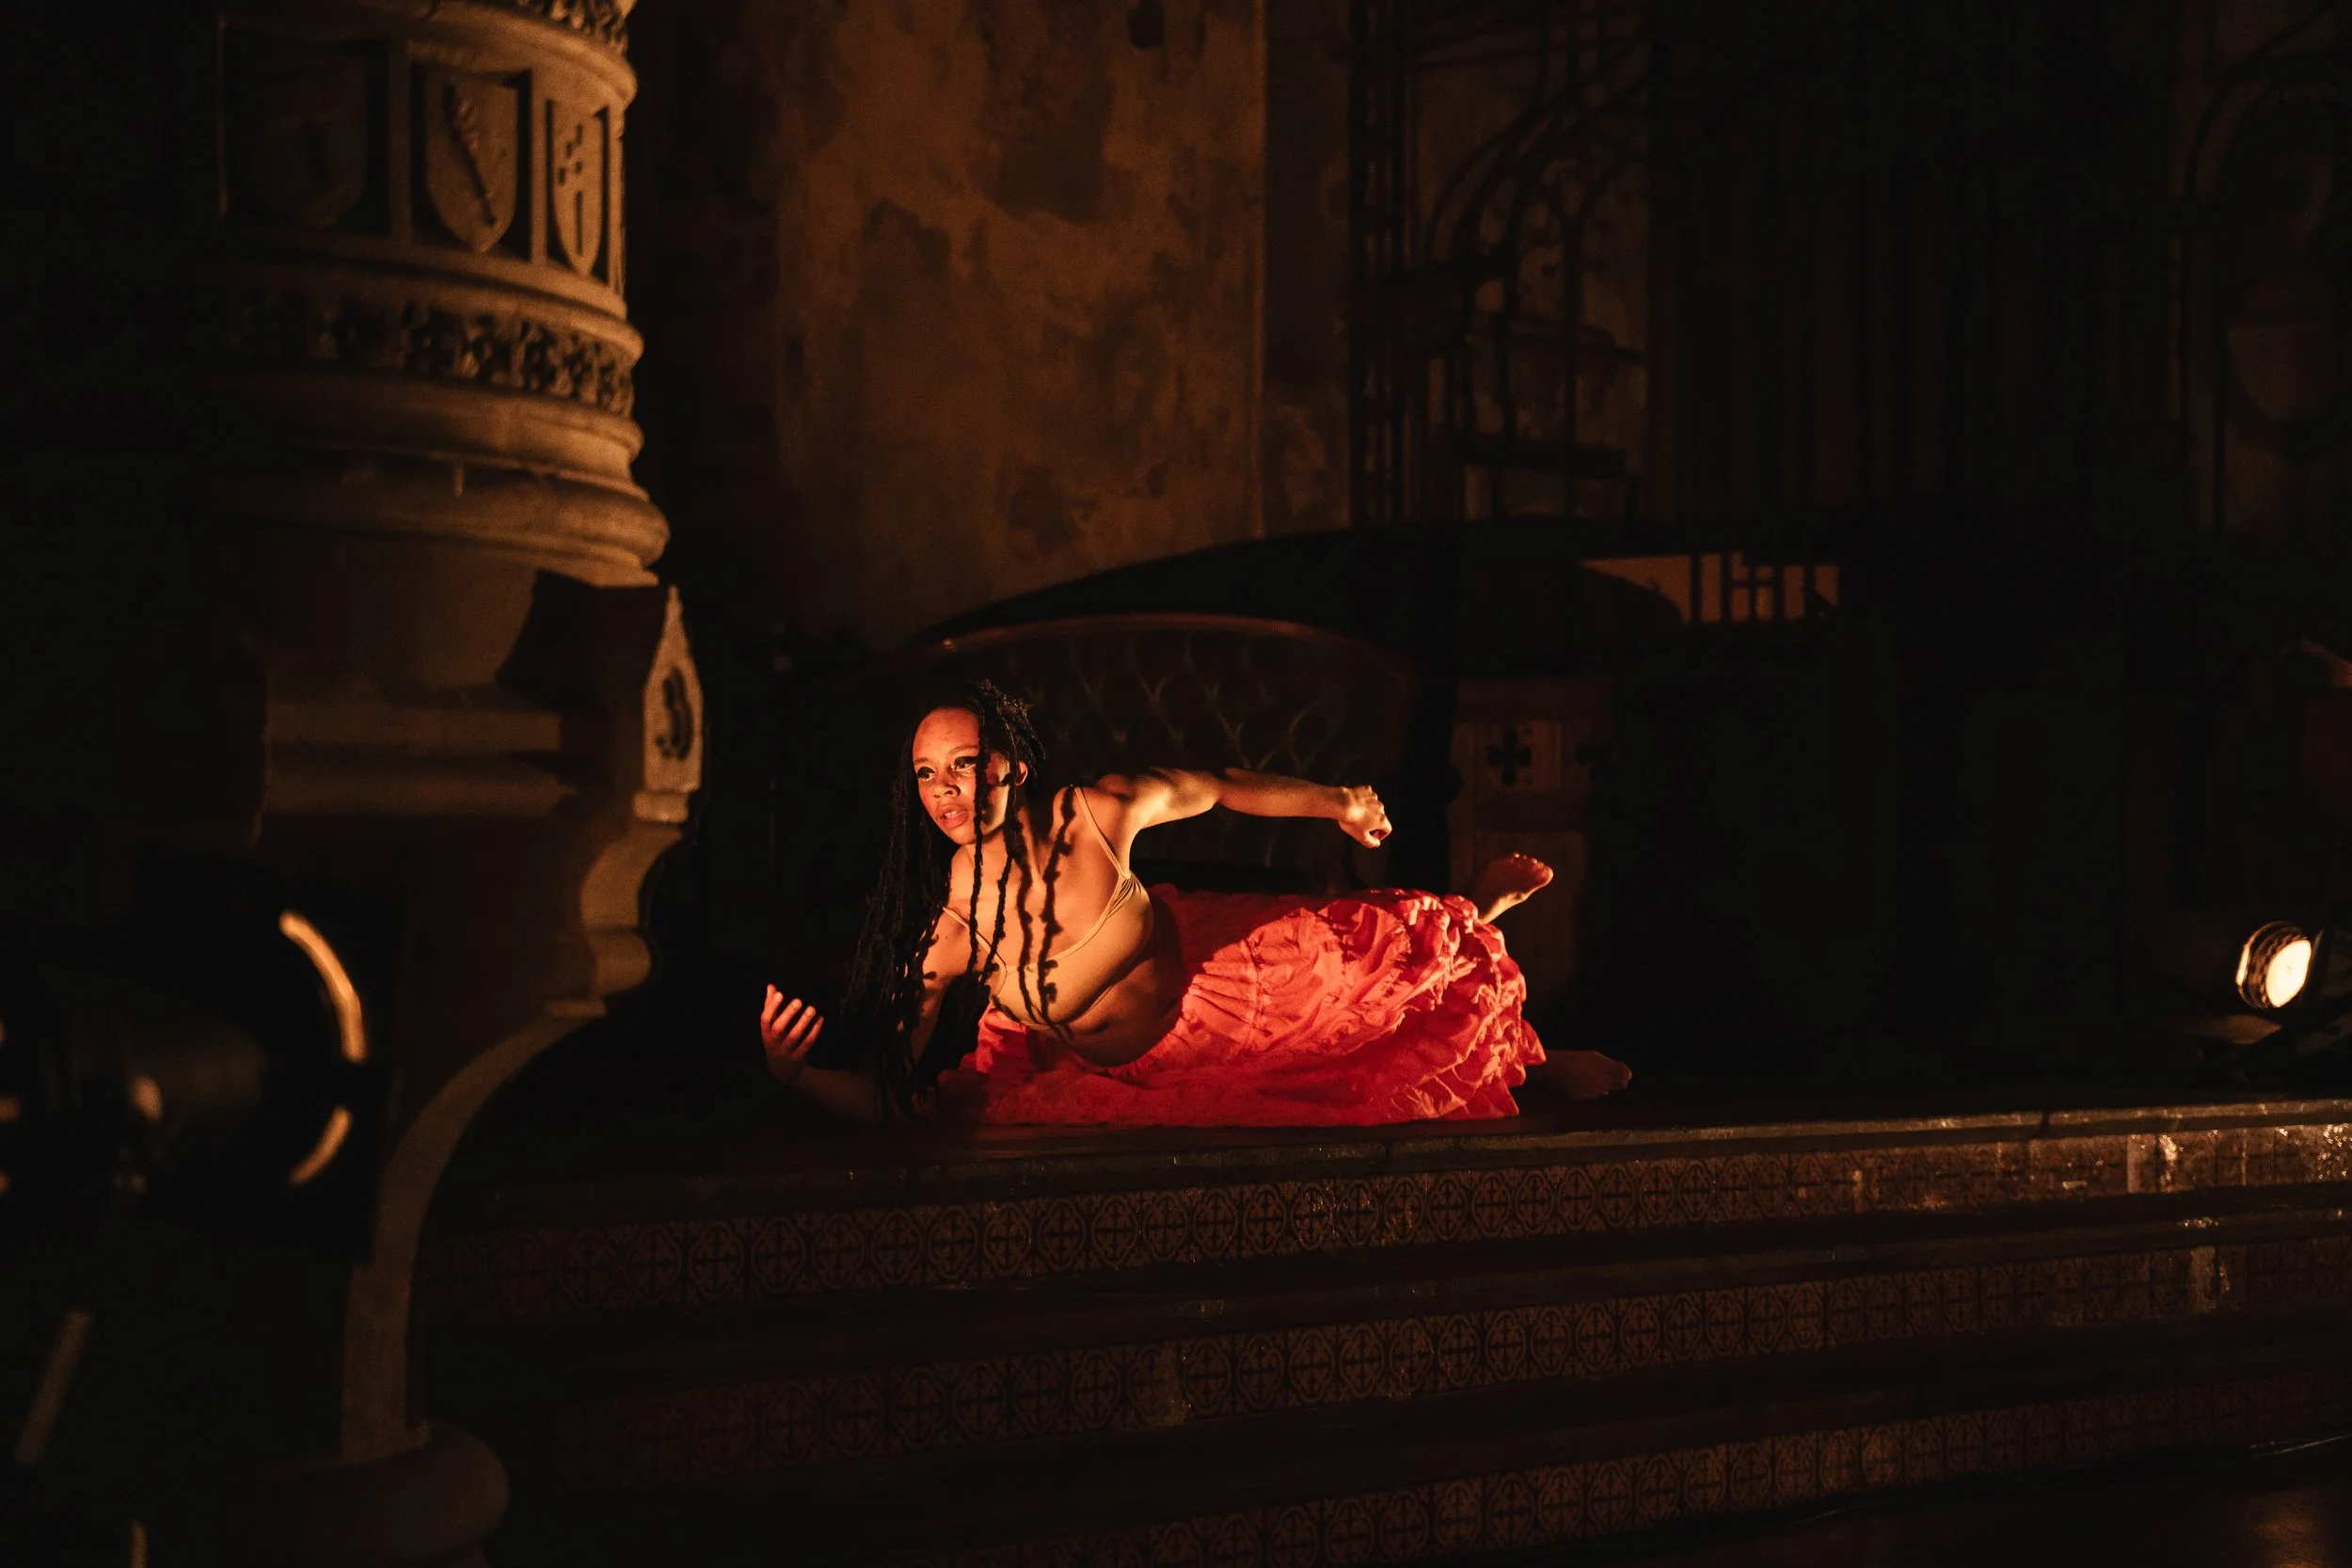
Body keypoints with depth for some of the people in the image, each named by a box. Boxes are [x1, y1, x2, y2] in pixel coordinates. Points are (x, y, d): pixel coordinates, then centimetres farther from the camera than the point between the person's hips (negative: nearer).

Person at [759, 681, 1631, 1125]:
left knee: (1409, 950, 6)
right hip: (1120, 1070, 1)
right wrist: (793, 1072, -46)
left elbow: (1212, 789, -7)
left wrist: (1337, 804, 5)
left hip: (1216, 968, 0)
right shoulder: (944, 928, -29)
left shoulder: (1097, 813, -29)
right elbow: (887, 1096, -25)